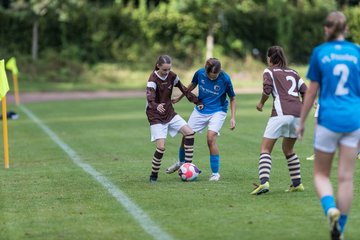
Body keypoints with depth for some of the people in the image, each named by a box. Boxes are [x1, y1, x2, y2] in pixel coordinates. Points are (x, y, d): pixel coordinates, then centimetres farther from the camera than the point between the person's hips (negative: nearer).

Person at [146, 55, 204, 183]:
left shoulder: (172, 76, -4)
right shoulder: (153, 79, -21)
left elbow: (184, 90, 8)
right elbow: (150, 98, -37)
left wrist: (197, 101, 4)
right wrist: (156, 106, -58)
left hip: (170, 113, 6)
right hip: (156, 117, -6)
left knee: (189, 132, -8)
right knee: (161, 147, -16)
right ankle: (154, 175, 3)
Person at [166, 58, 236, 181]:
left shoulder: (225, 79, -21)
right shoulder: (200, 73, -14)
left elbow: (232, 98, -7)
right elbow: (193, 85, 9)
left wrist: (233, 118, -13)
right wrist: (179, 98, 16)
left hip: (217, 111, -4)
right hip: (200, 110, 4)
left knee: (211, 138, -22)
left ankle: (215, 173, -10)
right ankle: (181, 162, 37)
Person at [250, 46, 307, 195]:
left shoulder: (269, 71, 10)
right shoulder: (292, 72, 23)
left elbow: (267, 90, -6)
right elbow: (305, 91, 15)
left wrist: (261, 103, 11)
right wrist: (302, 109, 27)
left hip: (281, 113, -5)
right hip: (298, 113, 5)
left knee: (265, 149, -3)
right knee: (288, 149, 23)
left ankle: (264, 182, -21)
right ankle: (297, 183, 22)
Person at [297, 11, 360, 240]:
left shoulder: (319, 52, -1)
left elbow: (312, 92, 2)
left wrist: (302, 122, 12)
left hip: (328, 119, -2)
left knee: (321, 174, 10)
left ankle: (331, 209, -19)